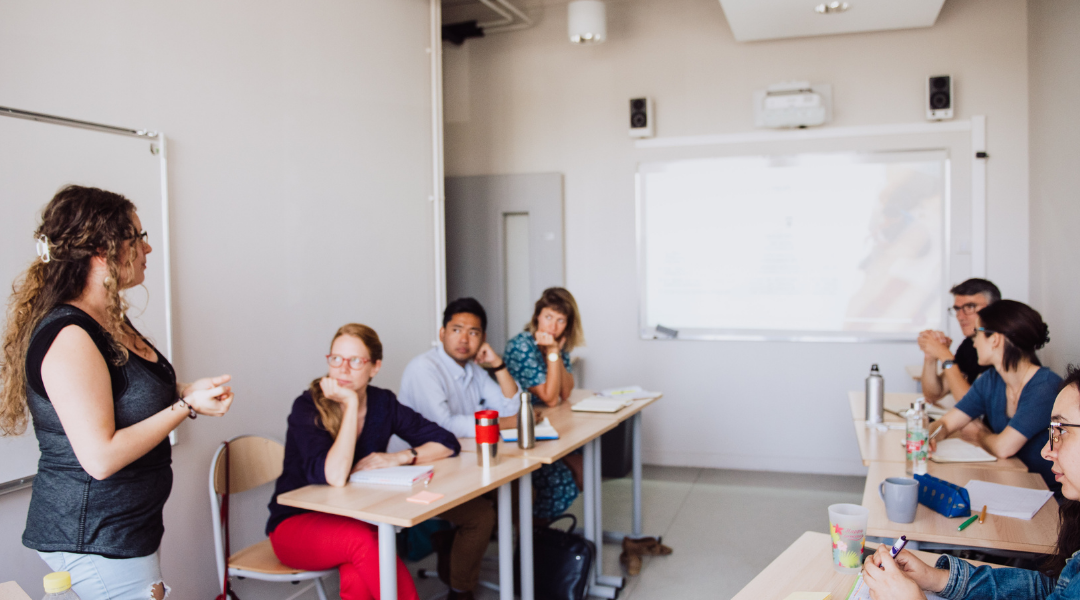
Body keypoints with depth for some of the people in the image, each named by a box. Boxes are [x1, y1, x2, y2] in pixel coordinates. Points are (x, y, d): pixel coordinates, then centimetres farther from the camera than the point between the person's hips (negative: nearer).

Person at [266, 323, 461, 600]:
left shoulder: (382, 403, -2)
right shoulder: (307, 407, -15)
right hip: (297, 524, -2)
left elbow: (447, 443, 2)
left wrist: (399, 457, -16)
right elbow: (335, 476, -29)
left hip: (356, 520, 3)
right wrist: (351, 403, -25)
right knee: (363, 538, -34)